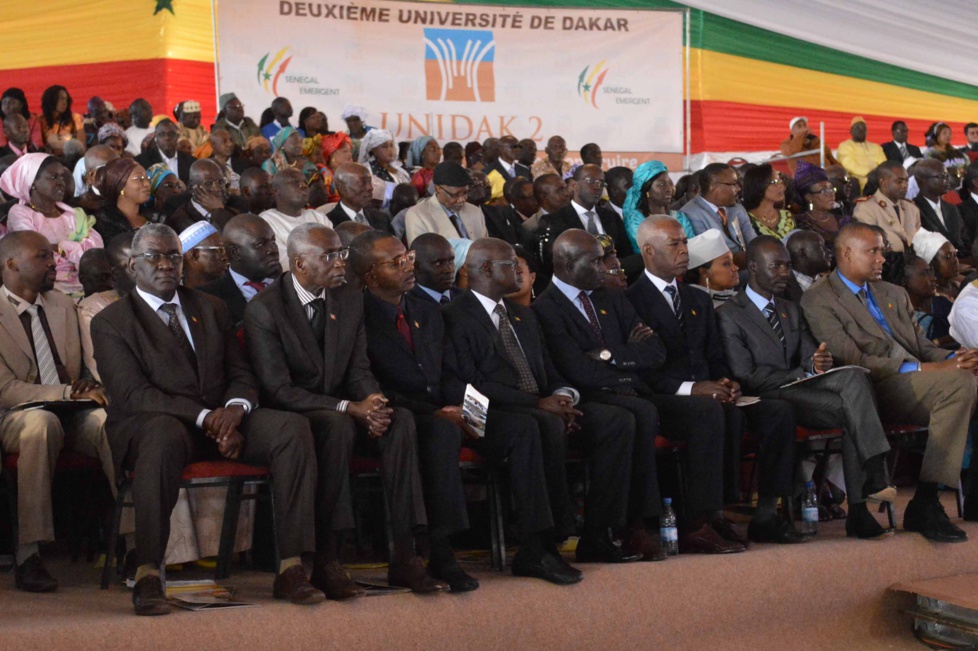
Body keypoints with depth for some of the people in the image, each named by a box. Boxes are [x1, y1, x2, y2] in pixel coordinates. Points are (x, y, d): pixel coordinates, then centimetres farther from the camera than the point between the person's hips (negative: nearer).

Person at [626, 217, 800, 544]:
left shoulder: (699, 301, 24)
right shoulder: (631, 300, -3)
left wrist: (726, 383, -1)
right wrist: (689, 388, -20)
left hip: (708, 396, 7)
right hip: (663, 401, -7)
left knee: (779, 410, -15)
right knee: (714, 412, -38)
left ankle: (766, 512, -14)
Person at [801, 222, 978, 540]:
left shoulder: (893, 294, 27)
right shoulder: (818, 300, 2)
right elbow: (852, 361, -9)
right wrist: (919, 369, -15)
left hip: (918, 383, 7)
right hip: (879, 390, -7)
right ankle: (924, 503, -30)